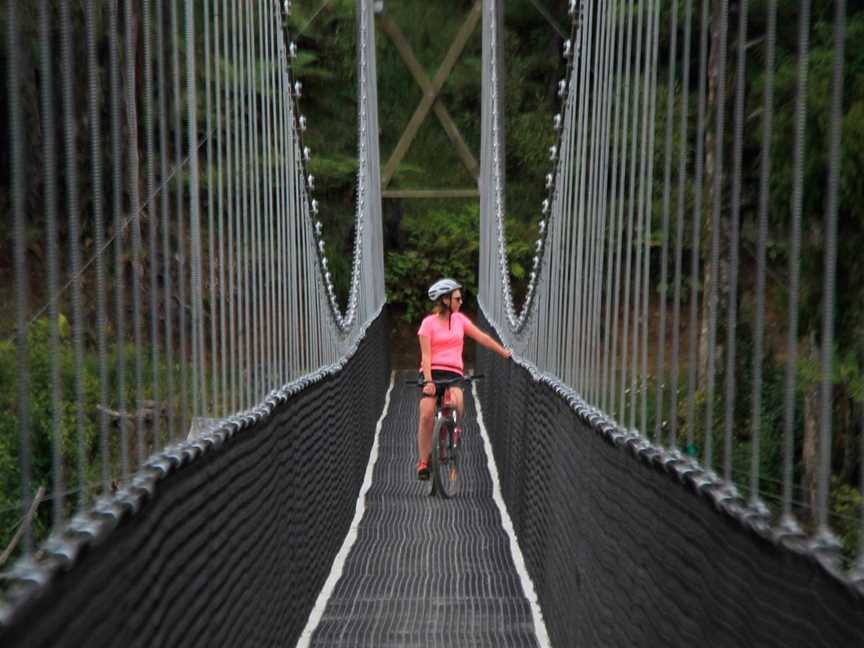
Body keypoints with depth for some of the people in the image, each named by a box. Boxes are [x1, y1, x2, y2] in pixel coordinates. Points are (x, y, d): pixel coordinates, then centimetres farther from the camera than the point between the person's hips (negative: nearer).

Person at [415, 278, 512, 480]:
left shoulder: (459, 319, 12)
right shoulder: (429, 322, -2)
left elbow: (481, 337, 16)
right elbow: (426, 355, -8)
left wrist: (503, 352, 14)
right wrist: (428, 381, -18)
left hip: (453, 373, 3)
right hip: (431, 372, -3)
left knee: (456, 404, -29)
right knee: (426, 416, -16)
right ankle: (423, 462, -2)